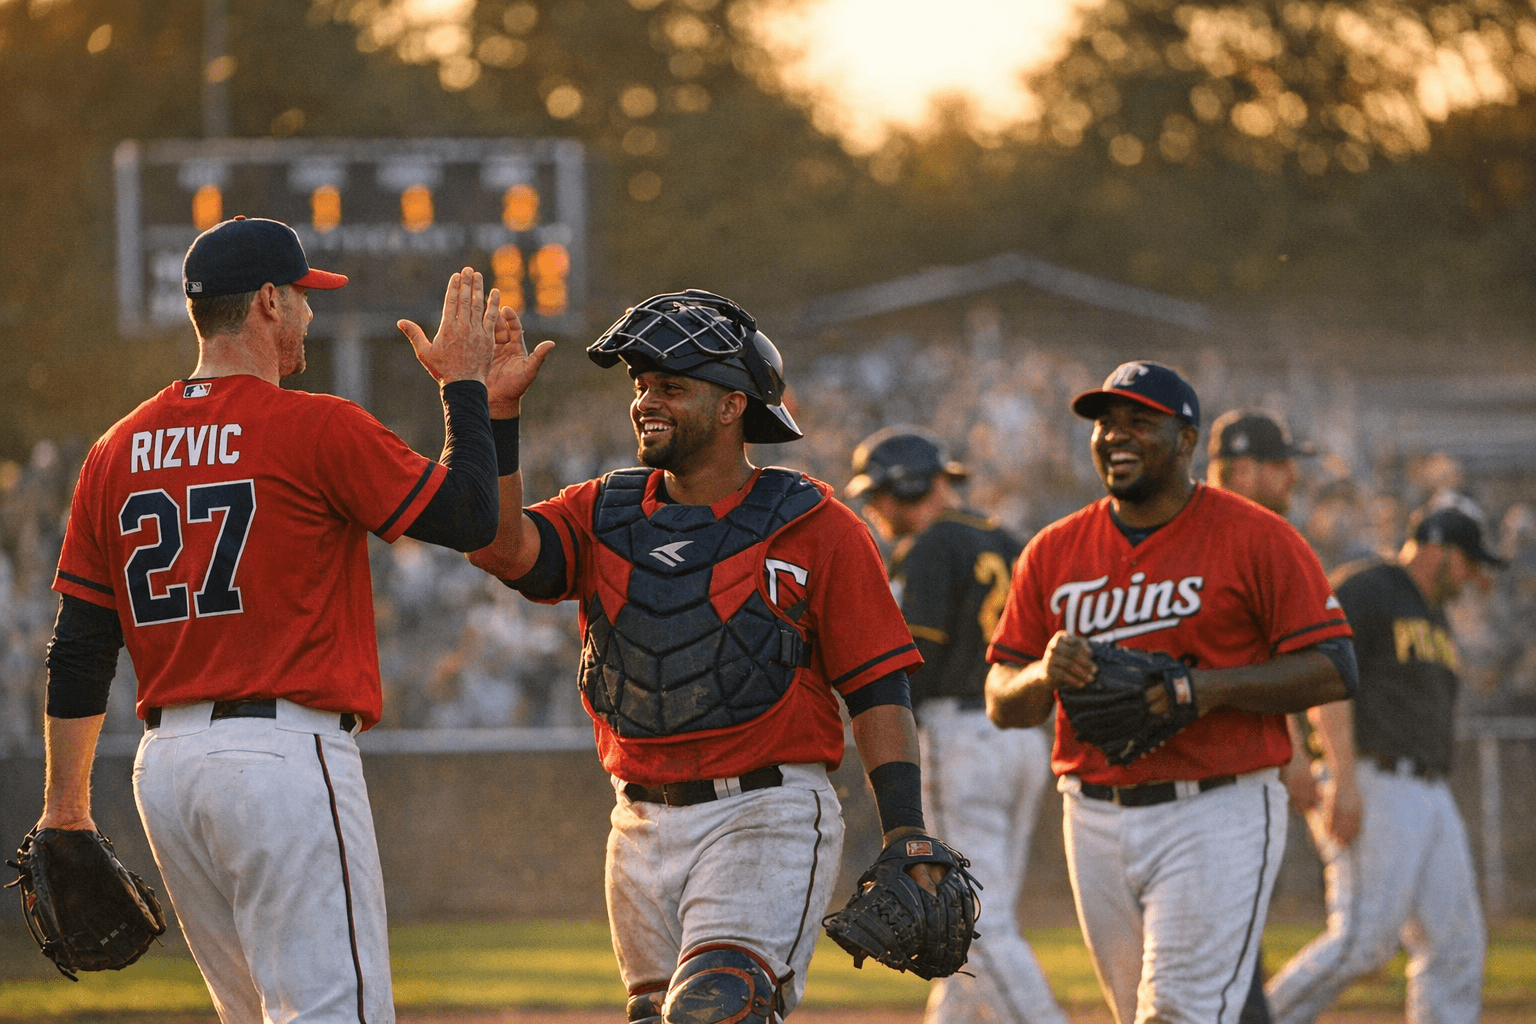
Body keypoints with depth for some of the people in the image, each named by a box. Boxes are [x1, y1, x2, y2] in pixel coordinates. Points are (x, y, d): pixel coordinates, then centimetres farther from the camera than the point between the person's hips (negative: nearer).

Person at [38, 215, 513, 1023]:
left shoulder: (117, 451, 10)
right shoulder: (318, 430, -8)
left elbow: (77, 646, 11)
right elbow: (468, 516, -4)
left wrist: (65, 807, 17)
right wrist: (465, 386, 9)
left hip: (165, 765, 7)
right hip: (286, 758, -7)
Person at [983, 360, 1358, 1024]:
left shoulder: (1255, 538, -3)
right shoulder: (1054, 551, 10)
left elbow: (1334, 671, -8)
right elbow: (1002, 704, 11)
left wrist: (1213, 686, -21)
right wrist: (1046, 675, -13)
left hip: (1217, 816, -5)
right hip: (1094, 819, 5)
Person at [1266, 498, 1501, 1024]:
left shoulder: (1432, 617, 22)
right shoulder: (1361, 590, -8)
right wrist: (1345, 782, -27)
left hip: (1428, 799, 9)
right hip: (1366, 791, -9)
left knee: (1455, 945, 1)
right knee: (1364, 940, -18)